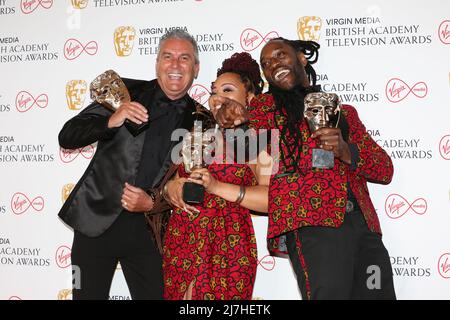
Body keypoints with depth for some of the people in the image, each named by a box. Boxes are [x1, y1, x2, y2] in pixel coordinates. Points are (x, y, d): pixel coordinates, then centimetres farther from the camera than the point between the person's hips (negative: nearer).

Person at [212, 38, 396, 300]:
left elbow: (386, 169, 14)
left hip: (365, 225, 4)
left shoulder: (345, 112, 22)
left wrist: (345, 151, -5)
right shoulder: (266, 105, 16)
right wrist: (231, 118, -15)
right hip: (310, 224, -4)